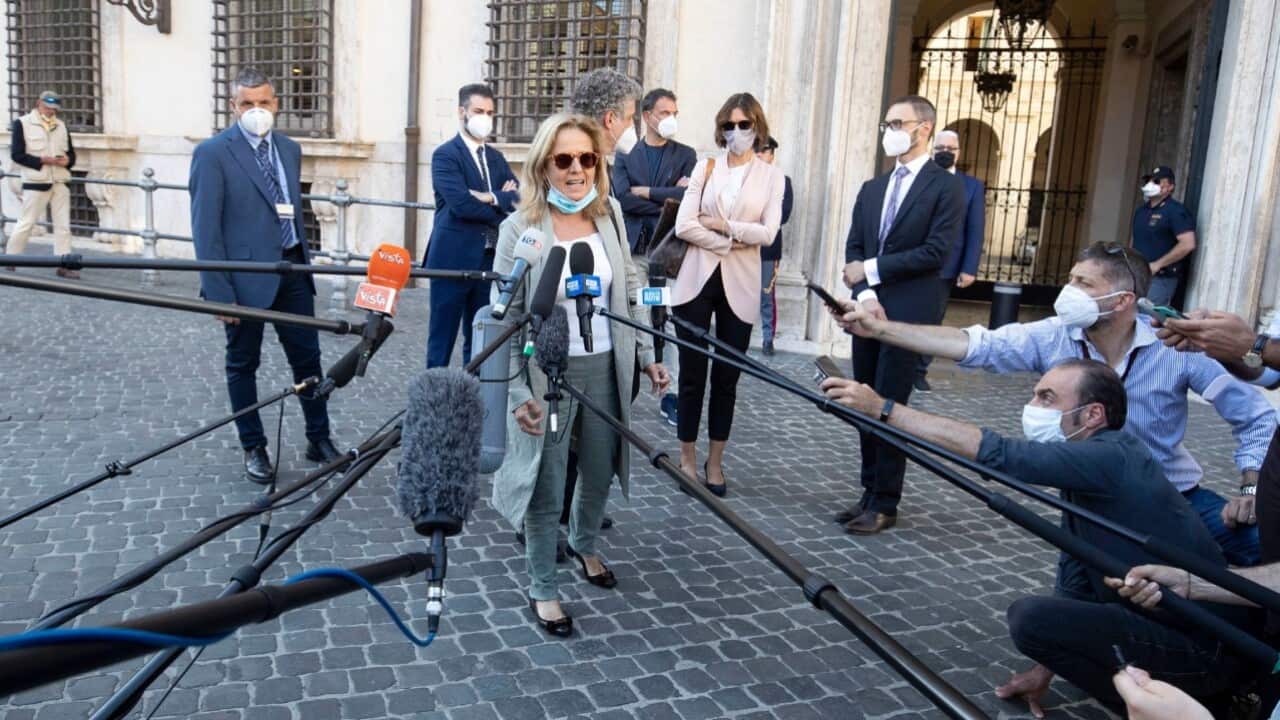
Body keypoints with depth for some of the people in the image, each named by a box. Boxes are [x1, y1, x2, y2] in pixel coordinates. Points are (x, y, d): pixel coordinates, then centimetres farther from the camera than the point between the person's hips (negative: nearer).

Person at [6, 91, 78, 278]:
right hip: (35, 183, -4)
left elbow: (71, 153, 16)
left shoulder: (61, 126, 13)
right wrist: (43, 160, -17)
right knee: (26, 223, 2)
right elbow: (17, 154, -8)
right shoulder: (22, 123, -2)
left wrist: (67, 160, -7)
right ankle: (10, 258, 18)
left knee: (63, 225, 2)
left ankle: (64, 265, 4)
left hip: (60, 183, 4)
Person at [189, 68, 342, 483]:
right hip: (246, 274, -5)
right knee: (243, 364, 9)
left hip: (292, 269, 6)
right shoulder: (213, 153, -9)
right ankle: (254, 449, 22)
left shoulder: (289, 149, 10)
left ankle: (319, 440, 25)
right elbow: (205, 228, -12)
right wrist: (218, 291, -16)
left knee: (307, 358, 11)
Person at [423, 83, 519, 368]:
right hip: (453, 260, -6)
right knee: (442, 337, 0)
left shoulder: (496, 157, 16)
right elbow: (460, 203, -18)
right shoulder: (445, 155, -5)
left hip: (489, 260, 6)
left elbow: (518, 198, 3)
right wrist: (501, 209, -7)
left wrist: (490, 198, -15)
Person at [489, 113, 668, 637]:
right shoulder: (519, 228, -13)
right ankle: (542, 589, 27)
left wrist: (647, 355, 6)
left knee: (600, 474, 21)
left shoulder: (609, 215, 1)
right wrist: (517, 391, -16)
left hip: (606, 368, 5)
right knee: (547, 489, 6)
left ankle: (584, 545, 50)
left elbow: (631, 290, 9)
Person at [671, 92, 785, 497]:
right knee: (692, 375, 4)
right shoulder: (705, 168, 5)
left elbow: (767, 234, -8)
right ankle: (688, 458, 17)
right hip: (697, 280, 0)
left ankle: (715, 462, 20)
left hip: (739, 286, 0)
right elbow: (683, 226, -5)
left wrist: (721, 225, -8)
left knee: (726, 378, 8)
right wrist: (729, 243, -12)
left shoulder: (771, 177, 4)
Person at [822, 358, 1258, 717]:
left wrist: (882, 409, -33)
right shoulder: (1086, 474, 6)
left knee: (1029, 617, -21)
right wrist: (1046, 666, 13)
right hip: (1161, 618, 10)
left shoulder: (1111, 458, -22)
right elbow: (1074, 579, 12)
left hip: (1201, 644, -10)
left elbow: (999, 455, -33)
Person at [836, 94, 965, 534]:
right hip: (869, 311, 6)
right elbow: (854, 249, 10)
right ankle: (870, 494, 19)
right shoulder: (871, 189, 17)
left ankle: (884, 505, 7)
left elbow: (936, 251, -13)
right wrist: (864, 294, -8)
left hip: (908, 314, -6)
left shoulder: (946, 187, -2)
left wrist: (872, 270, -9)